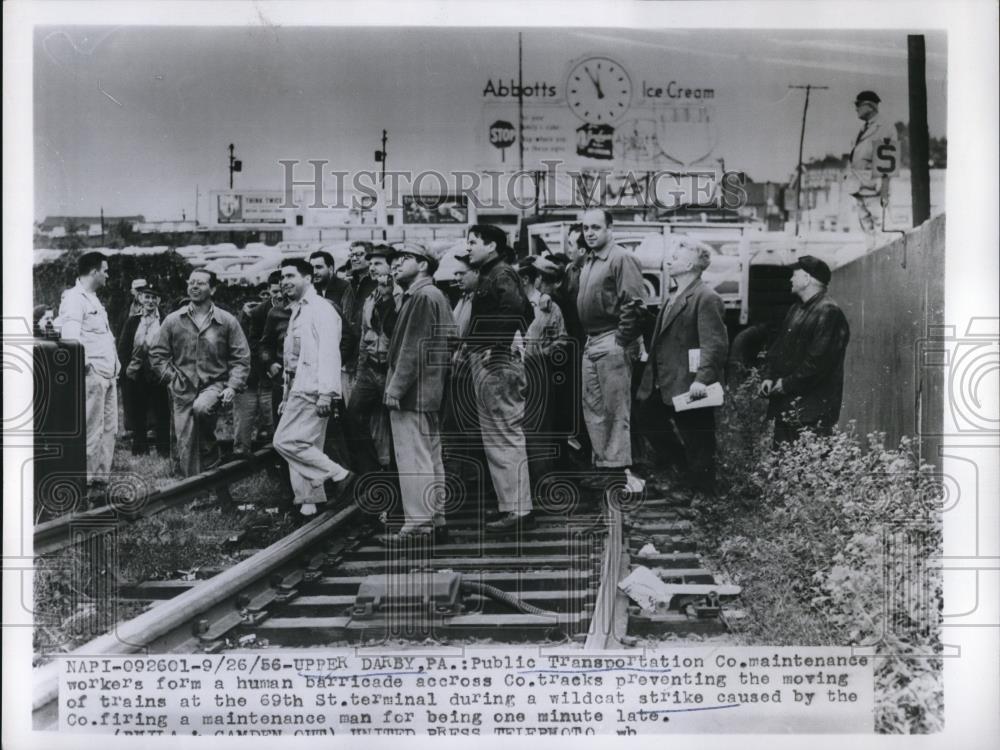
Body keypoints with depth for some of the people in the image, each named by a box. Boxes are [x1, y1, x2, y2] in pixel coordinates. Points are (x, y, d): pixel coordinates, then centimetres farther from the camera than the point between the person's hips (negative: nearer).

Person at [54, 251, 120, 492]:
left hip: (108, 374, 9)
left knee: (109, 429, 11)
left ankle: (101, 478, 18)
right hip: (92, 374, -9)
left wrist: (115, 365, 14)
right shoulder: (73, 299, -9)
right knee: (91, 431, -6)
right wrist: (85, 365, -18)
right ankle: (86, 480, 0)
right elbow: (70, 337, -21)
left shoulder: (94, 300, 22)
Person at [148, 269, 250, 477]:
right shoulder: (173, 321, 5)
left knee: (201, 408, -35)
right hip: (183, 391, 2)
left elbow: (241, 358, 1)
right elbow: (157, 354, 11)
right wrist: (171, 378, -1)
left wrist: (233, 386, -10)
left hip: (214, 385, -2)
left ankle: (211, 453, -9)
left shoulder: (227, 321, 1)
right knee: (186, 450, 1)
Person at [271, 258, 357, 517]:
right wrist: (287, 395, 21)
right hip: (297, 390, 9)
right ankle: (308, 502, 15)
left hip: (312, 391, -9)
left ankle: (339, 474, -6)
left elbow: (329, 353, -18)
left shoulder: (321, 309, -9)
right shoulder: (297, 312, 20)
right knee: (303, 446, 9)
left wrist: (325, 393, -25)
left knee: (286, 441, -13)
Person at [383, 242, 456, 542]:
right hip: (428, 394, 10)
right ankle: (436, 522, 20)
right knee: (431, 459, 13)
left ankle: (418, 525, -3)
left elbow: (414, 349, -19)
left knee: (414, 461, -7)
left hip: (413, 394, -10)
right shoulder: (435, 295, 19)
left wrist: (395, 388, -17)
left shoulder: (423, 296, -12)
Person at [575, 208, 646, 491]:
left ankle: (616, 469, 6)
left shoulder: (621, 259, -10)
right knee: (592, 407, 14)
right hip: (591, 343, 9)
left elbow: (633, 303, -16)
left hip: (612, 343, -9)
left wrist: (622, 340, -16)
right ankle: (602, 463, 24)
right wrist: (588, 338, 15)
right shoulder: (588, 260, 16)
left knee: (615, 409, -2)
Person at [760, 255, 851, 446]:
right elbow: (778, 346, 21)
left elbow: (818, 361, -19)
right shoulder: (796, 309, 18)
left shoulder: (828, 312, -12)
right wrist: (769, 376, 6)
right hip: (785, 405, 9)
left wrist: (787, 383, -15)